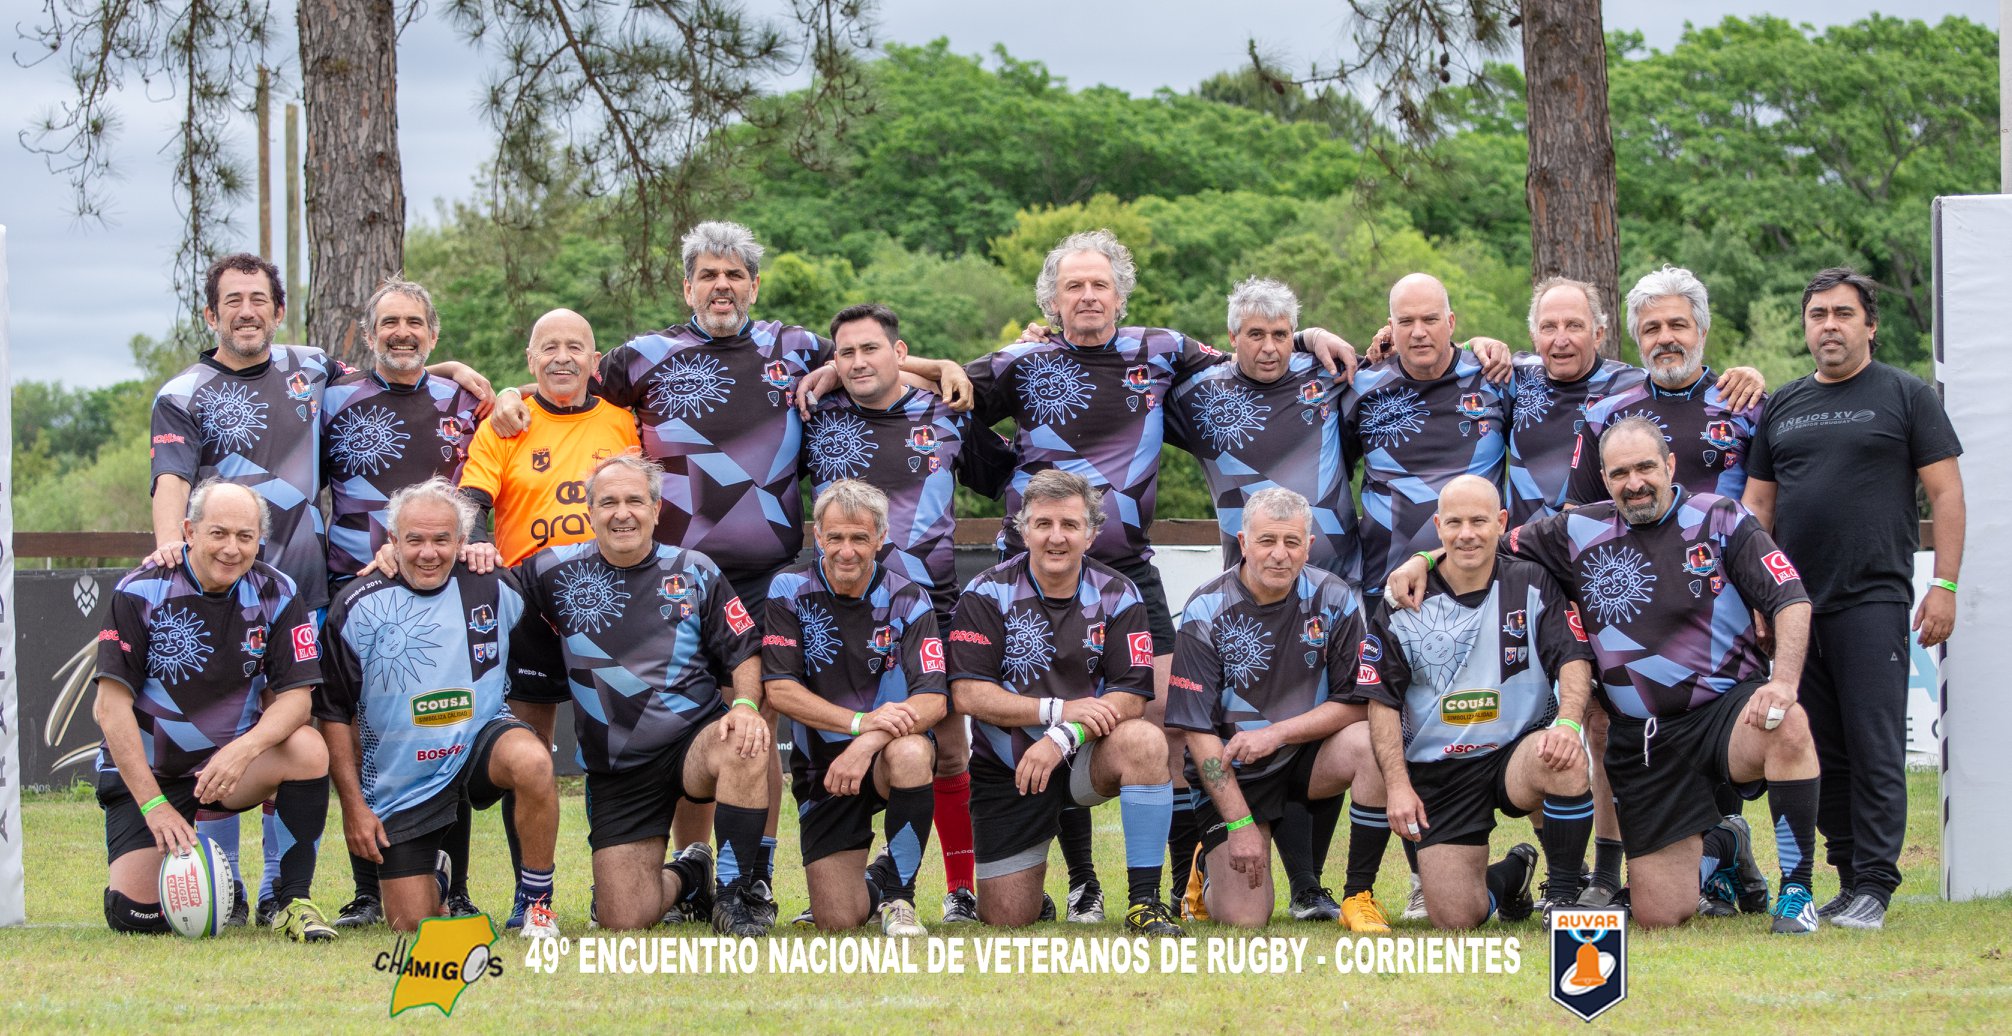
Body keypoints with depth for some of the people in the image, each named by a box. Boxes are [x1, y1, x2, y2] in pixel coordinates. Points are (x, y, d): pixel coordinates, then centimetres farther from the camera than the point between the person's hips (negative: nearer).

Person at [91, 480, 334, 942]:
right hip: (144, 770, -2)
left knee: (308, 748, -29)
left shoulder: (276, 594, -7)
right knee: (137, 916, -15)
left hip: (230, 764, 2)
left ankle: (294, 902, -16)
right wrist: (154, 805, -21)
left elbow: (296, 695, -10)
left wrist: (244, 750, -31)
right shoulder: (142, 591, -14)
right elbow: (111, 704, -15)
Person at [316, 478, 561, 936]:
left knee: (532, 762, -36)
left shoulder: (492, 588, -4)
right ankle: (436, 875, 39)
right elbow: (333, 713, -3)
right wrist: (353, 805, -6)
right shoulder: (359, 606, -8)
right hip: (401, 787, 0)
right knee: (412, 927, 0)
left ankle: (536, 902, -17)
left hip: (479, 743, 0)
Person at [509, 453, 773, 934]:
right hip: (616, 768, 1)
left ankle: (733, 893, -18)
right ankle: (685, 877, 28)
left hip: (695, 739, -1)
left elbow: (743, 652, 5)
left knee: (746, 744, -39)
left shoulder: (694, 571, 4)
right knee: (623, 921, -10)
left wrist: (746, 705, -12)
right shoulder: (556, 574, 3)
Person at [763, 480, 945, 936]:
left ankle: (899, 894, -16)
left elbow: (934, 701, -17)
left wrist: (868, 744, -34)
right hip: (821, 767, 1)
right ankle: (875, 878, 29)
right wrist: (860, 722, -27)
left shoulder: (908, 600, -8)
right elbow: (779, 689, -13)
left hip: (887, 761, -1)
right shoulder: (789, 591, -6)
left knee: (909, 751, -39)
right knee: (838, 920, -11)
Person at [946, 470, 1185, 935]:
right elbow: (968, 694, -14)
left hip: (1085, 757, 1)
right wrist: (1060, 710, -24)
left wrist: (1063, 738, -27)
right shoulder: (988, 594, -7)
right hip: (1007, 767, 0)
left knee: (1145, 741, -34)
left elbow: (1131, 699, -11)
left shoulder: (1116, 595, -3)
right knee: (1007, 919, -4)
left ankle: (1144, 901, -27)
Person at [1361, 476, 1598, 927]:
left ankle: (1563, 890, -15)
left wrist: (1568, 723, -28)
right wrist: (1397, 784, -9)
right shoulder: (1403, 603, 0)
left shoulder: (1533, 584, 0)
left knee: (1566, 758, -38)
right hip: (1437, 772, 1)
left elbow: (1574, 660, -7)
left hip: (1519, 752, -1)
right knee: (1454, 918, -12)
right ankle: (1512, 874, 25)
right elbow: (1382, 702, 1)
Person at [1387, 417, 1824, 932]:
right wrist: (1425, 559, 5)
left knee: (1788, 725, -40)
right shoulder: (1580, 531, 7)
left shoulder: (1720, 520, 0)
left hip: (1729, 704, -2)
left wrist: (1782, 682, -23)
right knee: (1659, 918, -2)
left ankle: (1796, 889, -20)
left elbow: (1791, 600, -7)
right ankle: (1714, 847, 35)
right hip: (1642, 739, 2)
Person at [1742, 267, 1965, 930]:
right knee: (1820, 750, 6)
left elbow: (1945, 492, 0)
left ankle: (1874, 886, -6)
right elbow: (1758, 506, 18)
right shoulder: (1782, 407, 16)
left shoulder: (1906, 396, 3)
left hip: (1873, 601, -5)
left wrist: (1944, 584, -8)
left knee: (1875, 747, -8)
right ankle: (1848, 876, 13)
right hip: (1796, 604, 5)